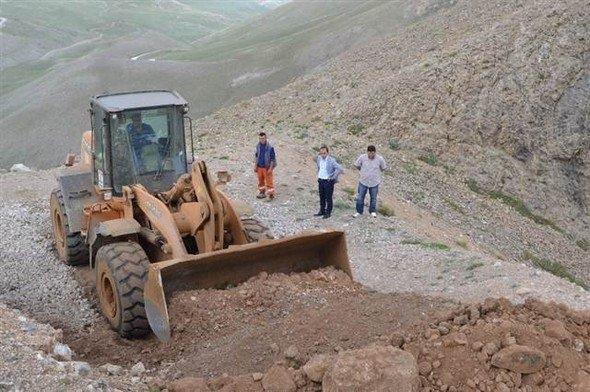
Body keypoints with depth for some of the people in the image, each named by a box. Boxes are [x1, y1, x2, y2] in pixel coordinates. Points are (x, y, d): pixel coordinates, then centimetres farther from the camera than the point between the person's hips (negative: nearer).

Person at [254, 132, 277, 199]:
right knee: (261, 180, 17)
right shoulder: (258, 146, 1)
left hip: (267, 167, -5)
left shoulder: (270, 147, -17)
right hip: (259, 167, 6)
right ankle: (262, 192, 32)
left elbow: (273, 159, -12)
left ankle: (271, 194, 11)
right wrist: (255, 166, 10)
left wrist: (270, 168, -15)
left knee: (269, 181, 1)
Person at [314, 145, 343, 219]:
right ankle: (322, 211, 29)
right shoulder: (319, 158, 0)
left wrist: (333, 176, -17)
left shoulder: (331, 160, -19)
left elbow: (339, 168, -21)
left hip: (328, 181, -6)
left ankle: (328, 213, 15)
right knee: (322, 197, 16)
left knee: (328, 198, 4)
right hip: (320, 180, 6)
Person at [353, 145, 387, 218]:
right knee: (360, 198, 10)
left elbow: (383, 168, 3)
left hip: (374, 182, 0)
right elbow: (356, 165, 2)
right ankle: (359, 211, 29)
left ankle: (373, 211, 37)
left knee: (373, 198, 16)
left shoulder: (380, 159, -17)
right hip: (363, 181, 0)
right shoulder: (362, 157, -17)